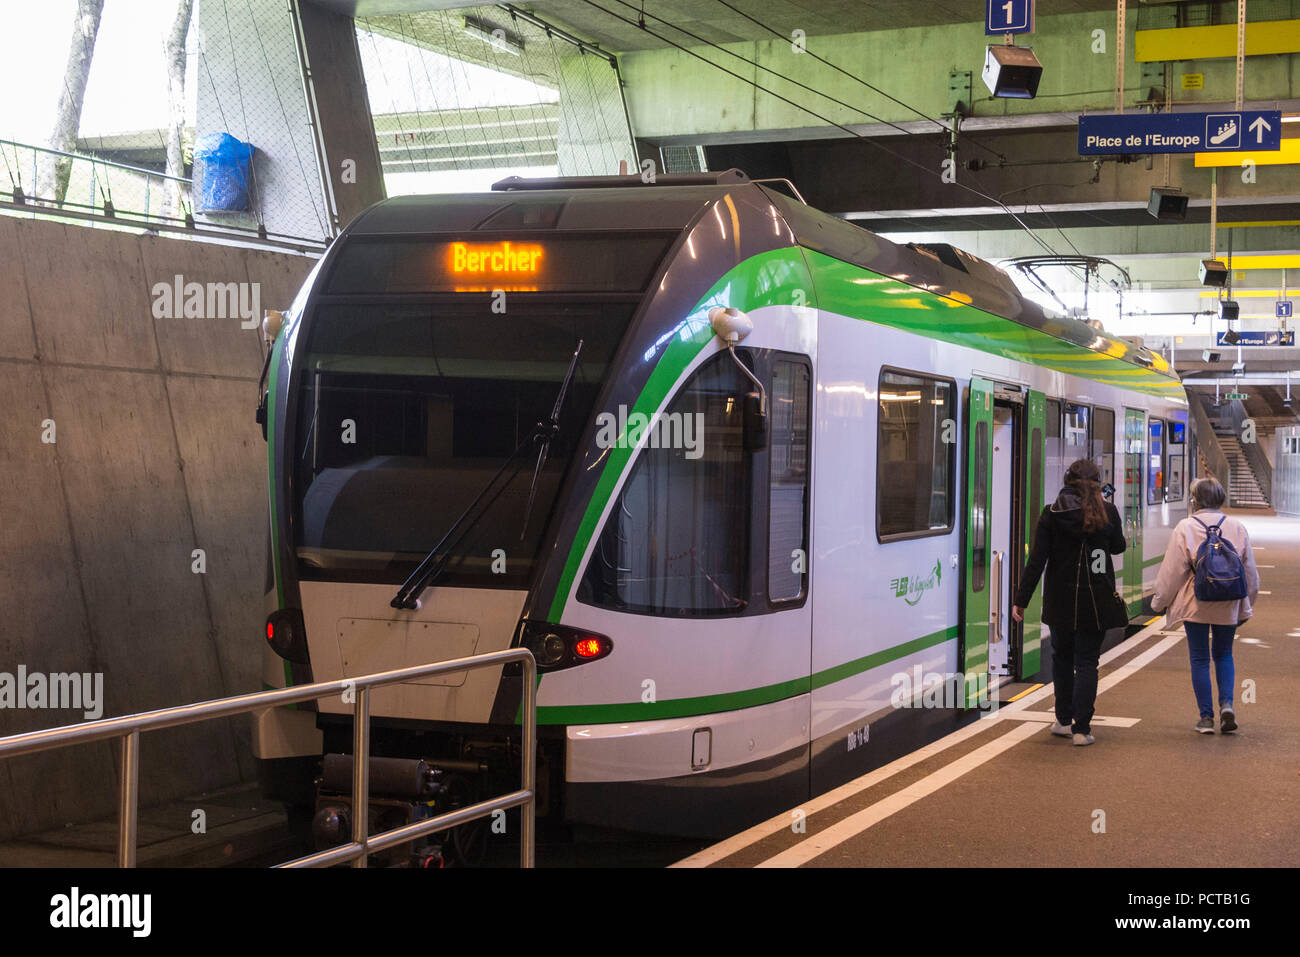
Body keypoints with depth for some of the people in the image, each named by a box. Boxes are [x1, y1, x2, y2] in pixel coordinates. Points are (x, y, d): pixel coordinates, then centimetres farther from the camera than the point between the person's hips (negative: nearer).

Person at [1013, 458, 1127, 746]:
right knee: (1087, 661, 5)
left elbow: (1036, 560, -8)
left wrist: (1021, 600, -4)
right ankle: (1081, 728, 0)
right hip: (1096, 601, 0)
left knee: (1062, 657, 18)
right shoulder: (1107, 512, -5)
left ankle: (1064, 720, 25)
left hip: (1060, 601, 0)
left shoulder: (1051, 514, -6)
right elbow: (1118, 547, 13)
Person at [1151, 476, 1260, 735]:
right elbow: (1249, 570, 8)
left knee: (1199, 659, 6)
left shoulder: (1185, 528, -9)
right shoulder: (1237, 528, 0)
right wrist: (1246, 605, 21)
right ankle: (1226, 704, -2)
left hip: (1195, 605, -3)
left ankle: (1206, 717, 6)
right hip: (1228, 606, 3)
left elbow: (1171, 571, -7)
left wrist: (1159, 601, 6)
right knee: (1223, 655, 17)